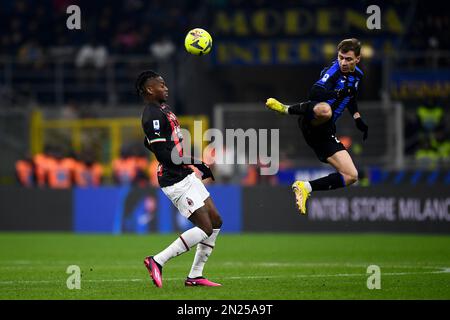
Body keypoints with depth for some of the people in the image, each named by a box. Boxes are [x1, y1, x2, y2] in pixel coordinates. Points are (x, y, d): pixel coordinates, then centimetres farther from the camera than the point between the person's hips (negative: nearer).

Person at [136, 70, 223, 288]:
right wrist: (197, 162, -21)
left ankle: (195, 276, 12)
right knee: (205, 227, -13)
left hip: (186, 176, 10)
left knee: (215, 222, 10)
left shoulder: (162, 109, 15)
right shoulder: (152, 116, -17)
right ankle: (158, 261, -7)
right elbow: (163, 154, -23)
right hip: (175, 181, -10)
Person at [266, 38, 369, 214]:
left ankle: (305, 187, 10)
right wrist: (338, 92, -44)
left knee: (351, 176, 2)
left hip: (324, 133, 7)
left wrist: (358, 119, 24)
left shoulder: (357, 75, 14)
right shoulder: (333, 70, -11)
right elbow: (315, 92, -29)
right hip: (311, 121, -7)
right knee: (324, 109, -46)